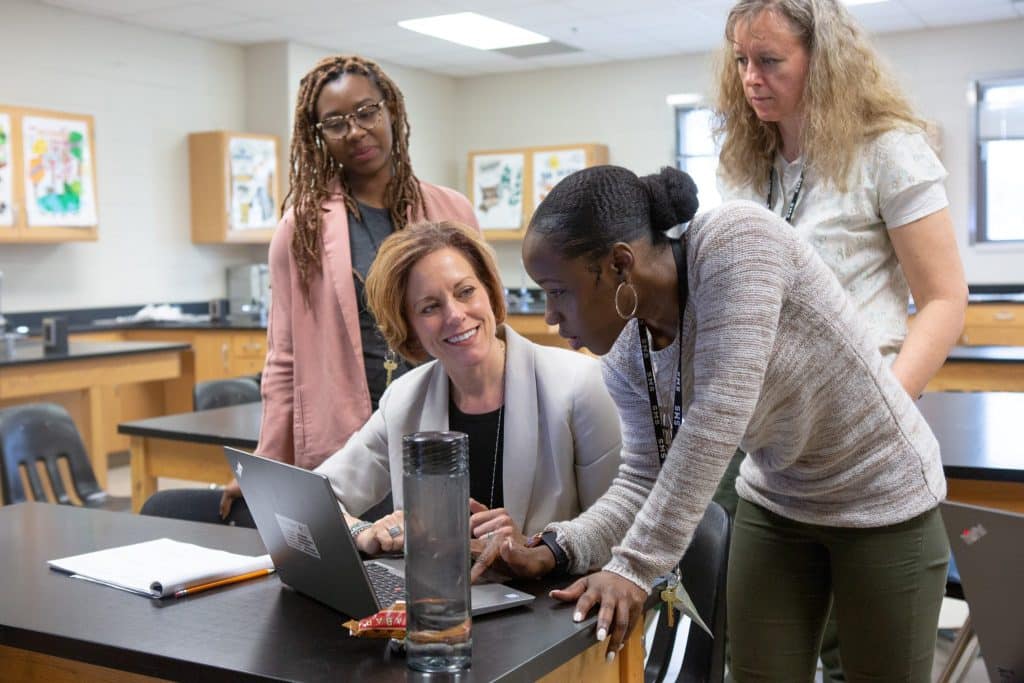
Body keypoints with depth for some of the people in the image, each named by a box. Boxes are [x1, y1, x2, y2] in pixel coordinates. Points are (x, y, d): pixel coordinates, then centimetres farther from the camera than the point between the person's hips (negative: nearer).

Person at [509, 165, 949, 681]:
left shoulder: (736, 239, -30)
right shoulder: (625, 356, -11)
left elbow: (717, 419, -35)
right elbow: (644, 480, -6)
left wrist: (635, 564, -35)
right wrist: (559, 549, -23)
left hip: (879, 499, -5)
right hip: (775, 505, 5)